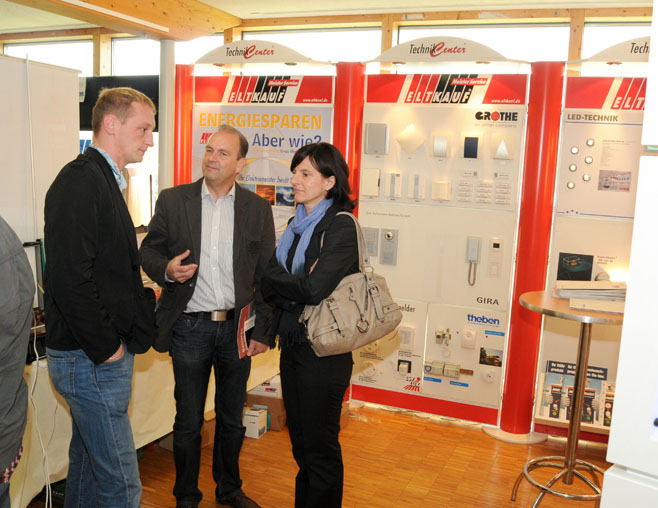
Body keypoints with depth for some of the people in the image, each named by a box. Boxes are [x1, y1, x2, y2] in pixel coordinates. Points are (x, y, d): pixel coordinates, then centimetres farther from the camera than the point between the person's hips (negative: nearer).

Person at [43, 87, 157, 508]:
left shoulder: (104, 180, 16)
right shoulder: (81, 179, -16)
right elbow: (69, 276, -25)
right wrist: (105, 347, -17)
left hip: (103, 352, 10)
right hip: (91, 359, -10)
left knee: (90, 460, 22)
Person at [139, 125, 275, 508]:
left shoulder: (258, 208, 1)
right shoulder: (173, 200, 0)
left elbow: (267, 274, 2)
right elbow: (149, 251, 6)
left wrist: (262, 330, -2)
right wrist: (166, 269, -18)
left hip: (237, 327, 1)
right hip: (190, 328, -1)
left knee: (232, 418, 17)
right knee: (189, 421, 10)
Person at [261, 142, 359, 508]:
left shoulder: (341, 224, -13)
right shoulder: (298, 224, 11)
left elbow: (315, 288, -23)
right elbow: (269, 281, 8)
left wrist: (274, 280, -8)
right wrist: (293, 286, -12)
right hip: (292, 343, 8)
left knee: (320, 446, 6)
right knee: (300, 440, 19)